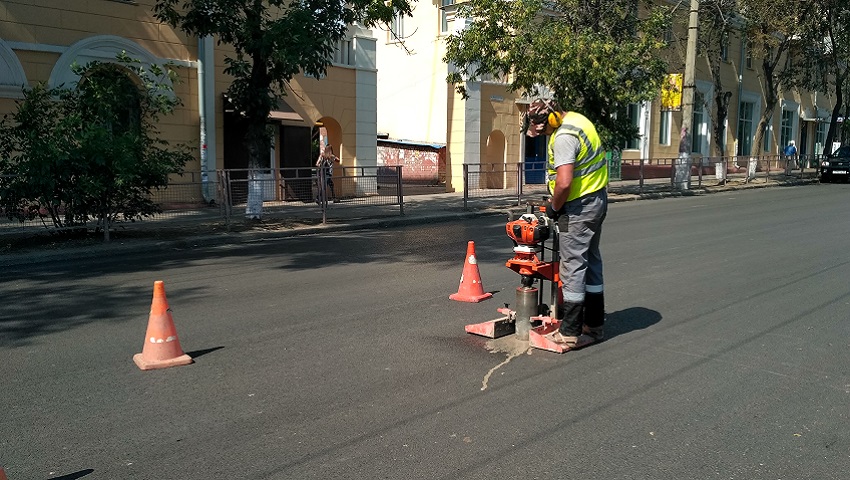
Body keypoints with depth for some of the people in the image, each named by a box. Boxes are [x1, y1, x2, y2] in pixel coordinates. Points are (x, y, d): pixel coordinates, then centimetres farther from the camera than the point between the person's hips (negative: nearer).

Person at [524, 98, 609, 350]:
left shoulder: (564, 137, -22)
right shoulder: (576, 118, 10)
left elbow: (564, 183, -29)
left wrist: (554, 207, -11)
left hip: (579, 206, -11)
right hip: (598, 198, 11)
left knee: (572, 266, -5)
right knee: (591, 261, 16)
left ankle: (569, 333, 0)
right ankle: (594, 326, 26)